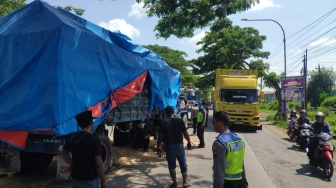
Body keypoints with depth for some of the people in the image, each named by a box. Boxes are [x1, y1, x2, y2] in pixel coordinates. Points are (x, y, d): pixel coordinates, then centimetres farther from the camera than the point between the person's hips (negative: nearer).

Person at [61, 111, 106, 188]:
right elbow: (98, 163, -17)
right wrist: (103, 180, -7)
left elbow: (64, 153, 18)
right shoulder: (94, 139, -18)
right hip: (90, 179, -6)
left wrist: (72, 165, 13)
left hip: (76, 178, 6)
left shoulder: (73, 137, 1)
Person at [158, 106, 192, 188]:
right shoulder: (179, 120, -3)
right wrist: (189, 142, 8)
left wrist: (158, 146, 8)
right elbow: (185, 133, -5)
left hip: (169, 146, 0)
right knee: (183, 164, 14)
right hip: (179, 145, 0)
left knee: (171, 165, 10)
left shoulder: (164, 123, -3)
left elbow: (161, 136, -4)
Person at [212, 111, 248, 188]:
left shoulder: (219, 143, -20)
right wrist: (244, 182, 21)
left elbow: (219, 171, -22)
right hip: (239, 182, 7)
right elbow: (241, 164, 12)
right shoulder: (239, 139, 4)